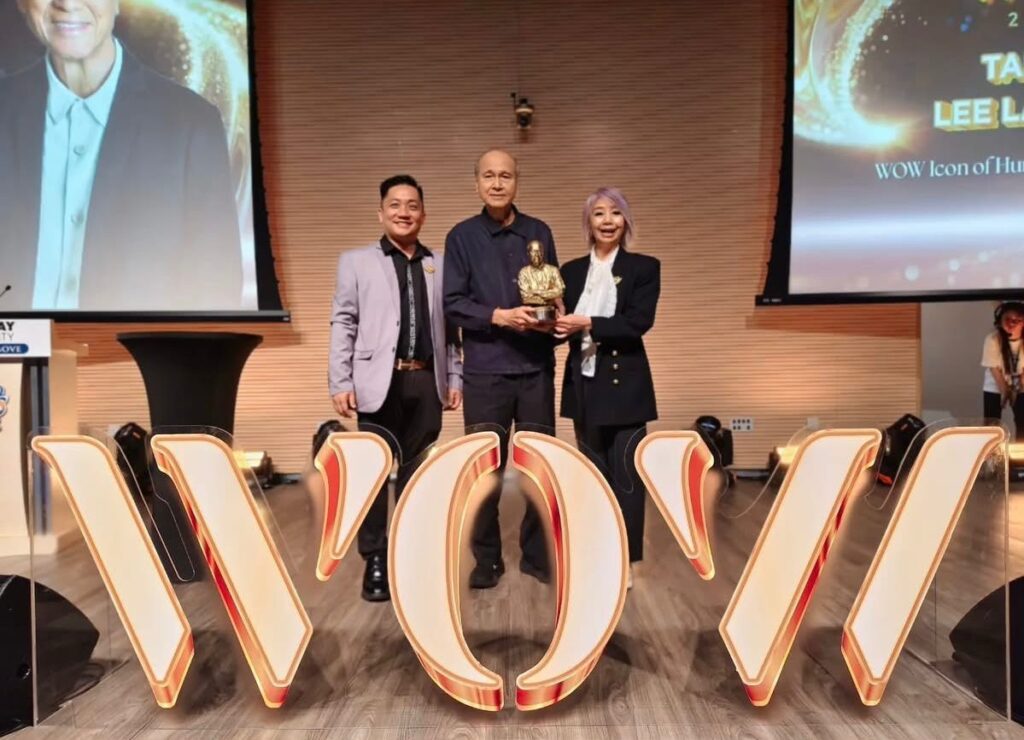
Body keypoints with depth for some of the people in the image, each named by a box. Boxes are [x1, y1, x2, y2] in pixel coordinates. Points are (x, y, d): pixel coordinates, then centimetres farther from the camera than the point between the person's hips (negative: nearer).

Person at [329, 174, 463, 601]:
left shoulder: (439, 267, 12)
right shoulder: (356, 262, 7)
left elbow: (448, 327, 11)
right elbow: (343, 324, 1)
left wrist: (454, 378, 6)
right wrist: (340, 382, -6)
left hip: (426, 382, 2)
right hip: (379, 381, -2)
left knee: (416, 472, 11)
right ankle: (375, 561, 13)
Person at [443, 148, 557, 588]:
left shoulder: (539, 233, 10)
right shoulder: (462, 237, 3)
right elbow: (453, 303, -3)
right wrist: (499, 316, -16)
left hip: (536, 367, 2)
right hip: (485, 370, -2)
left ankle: (537, 554, 23)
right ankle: (487, 558, 21)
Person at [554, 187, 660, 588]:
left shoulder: (644, 267, -2)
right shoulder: (571, 270, 9)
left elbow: (638, 323, -14)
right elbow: (564, 324, 4)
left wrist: (587, 325, -21)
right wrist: (553, 323, -18)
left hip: (624, 384, -4)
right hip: (583, 385, 4)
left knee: (625, 473, 1)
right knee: (594, 472, 13)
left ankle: (625, 559, 14)